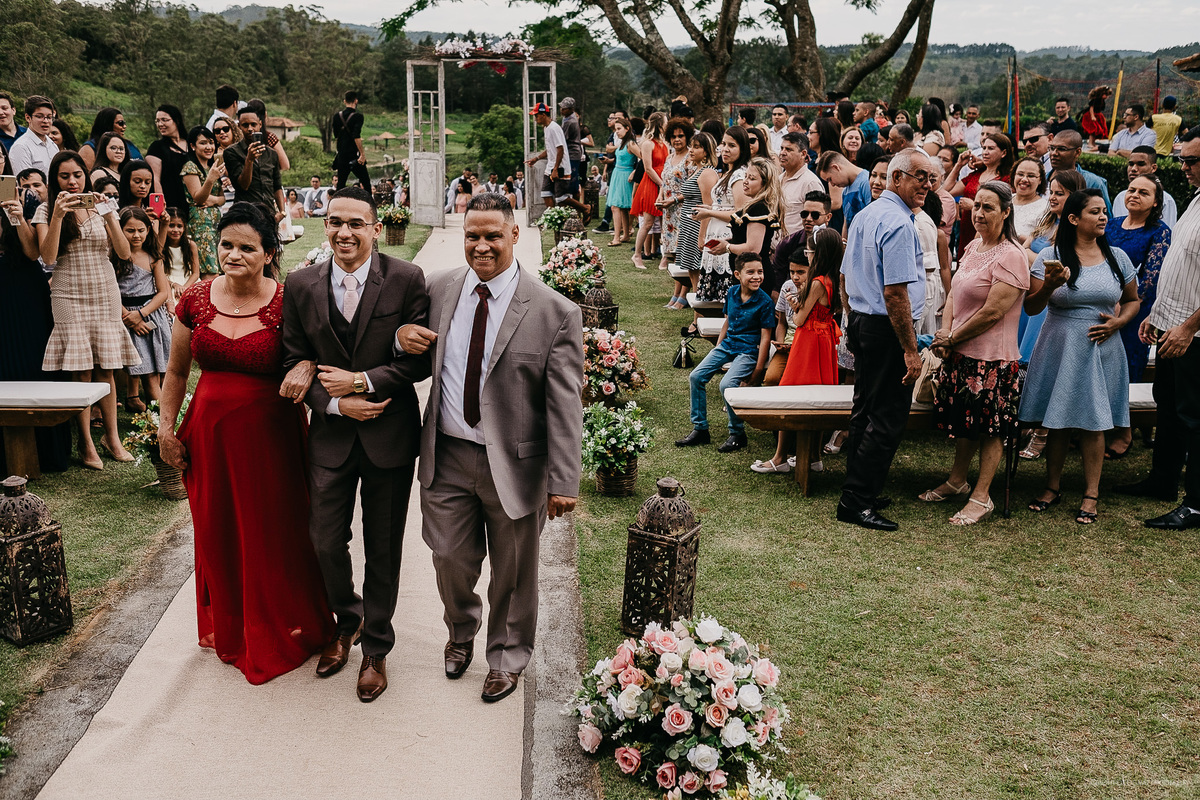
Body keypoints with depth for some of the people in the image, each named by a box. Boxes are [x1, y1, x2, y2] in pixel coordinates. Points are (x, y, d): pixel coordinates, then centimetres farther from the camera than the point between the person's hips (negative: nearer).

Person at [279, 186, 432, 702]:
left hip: (390, 434, -2)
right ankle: (347, 622, 41)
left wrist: (362, 381, -18)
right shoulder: (301, 286, -1)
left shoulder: (406, 280, -9)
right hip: (331, 434, 2)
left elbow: (421, 359, -9)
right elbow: (295, 363, 2)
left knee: (383, 548, 11)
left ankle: (376, 648, 31)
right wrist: (337, 404, -13)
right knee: (326, 542, 11)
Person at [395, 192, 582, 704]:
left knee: (512, 571, 14)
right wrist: (400, 334, -8)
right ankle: (461, 632, 49)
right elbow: (418, 351, 17)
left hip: (513, 464, -3)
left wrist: (563, 481, -14)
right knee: (451, 559, 16)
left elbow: (565, 405, -12)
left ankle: (506, 656, 41)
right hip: (447, 456, 3)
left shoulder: (555, 312, -13)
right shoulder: (440, 289, 0)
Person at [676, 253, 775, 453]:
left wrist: (758, 372, -15)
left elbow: (765, 337, -13)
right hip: (727, 344, 7)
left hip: (749, 350, -7)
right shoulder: (732, 293, 3)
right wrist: (717, 348, 15)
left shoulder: (764, 302, -14)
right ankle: (700, 429, 8)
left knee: (727, 384, -27)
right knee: (696, 377, -4)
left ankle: (737, 434, -7)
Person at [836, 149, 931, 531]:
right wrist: (910, 350, -21)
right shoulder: (899, 223, -17)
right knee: (887, 420, -4)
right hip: (888, 330, -10)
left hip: (861, 322, 10)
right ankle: (857, 502, -1)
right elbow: (895, 292, -23)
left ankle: (858, 492, 26)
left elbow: (846, 277, 20)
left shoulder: (864, 216, 13)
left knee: (865, 410, 17)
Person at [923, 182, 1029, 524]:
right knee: (963, 420, 20)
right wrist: (944, 333, -5)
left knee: (990, 427, 4)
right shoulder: (974, 246, 10)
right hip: (960, 353, 8)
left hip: (991, 357, -8)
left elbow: (992, 312, -20)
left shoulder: (1010, 256, -16)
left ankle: (981, 497, 13)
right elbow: (954, 293, 10)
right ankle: (957, 481, 35)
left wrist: (953, 337, -11)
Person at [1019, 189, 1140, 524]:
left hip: (1101, 350, 1)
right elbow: (1031, 308, -3)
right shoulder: (1050, 256, -3)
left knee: (1093, 422, 3)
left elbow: (1132, 300, 15)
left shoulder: (1117, 258, 5)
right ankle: (1053, 485, 23)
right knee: (1057, 420, 7)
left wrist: (1118, 322, -5)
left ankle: (1091, 493, 14)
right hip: (1059, 348, -1)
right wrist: (1049, 286, -22)